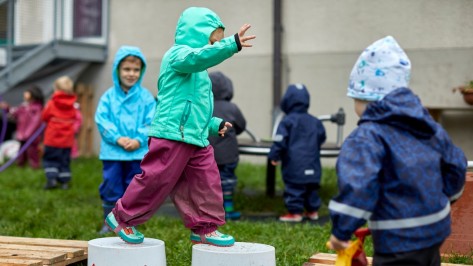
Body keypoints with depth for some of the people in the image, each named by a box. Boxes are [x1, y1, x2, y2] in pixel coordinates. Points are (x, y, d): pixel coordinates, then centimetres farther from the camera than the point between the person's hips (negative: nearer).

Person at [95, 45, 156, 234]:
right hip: (112, 151, 0)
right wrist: (117, 138, -16)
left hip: (138, 152, 0)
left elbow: (151, 123, -2)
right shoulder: (109, 96, 3)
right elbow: (102, 120, -4)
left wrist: (139, 140, -16)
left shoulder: (146, 97, 2)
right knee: (111, 187, 4)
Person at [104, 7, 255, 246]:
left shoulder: (197, 73, 26)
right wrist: (232, 44, -37)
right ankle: (121, 217, 13)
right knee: (156, 181, -4)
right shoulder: (178, 54, -5)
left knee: (207, 183, 6)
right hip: (172, 136, -10)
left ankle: (204, 229, 16)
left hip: (196, 139, 10)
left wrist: (214, 124, 26)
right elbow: (198, 57, -30)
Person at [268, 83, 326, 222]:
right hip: (311, 165, 6)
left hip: (294, 165, -6)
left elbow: (280, 142, -11)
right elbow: (322, 138, 18)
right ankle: (313, 210, 23)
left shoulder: (287, 121, -9)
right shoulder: (315, 122, 8)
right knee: (311, 188, 16)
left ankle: (295, 212, -2)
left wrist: (274, 156, 0)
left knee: (294, 188, -1)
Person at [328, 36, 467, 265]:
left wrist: (341, 230, -22)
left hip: (399, 241, -9)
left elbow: (358, 184, -30)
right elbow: (456, 164, 17)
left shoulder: (368, 137, -17)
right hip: (435, 231, 9)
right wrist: (444, 197, 31)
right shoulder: (428, 127, 9)